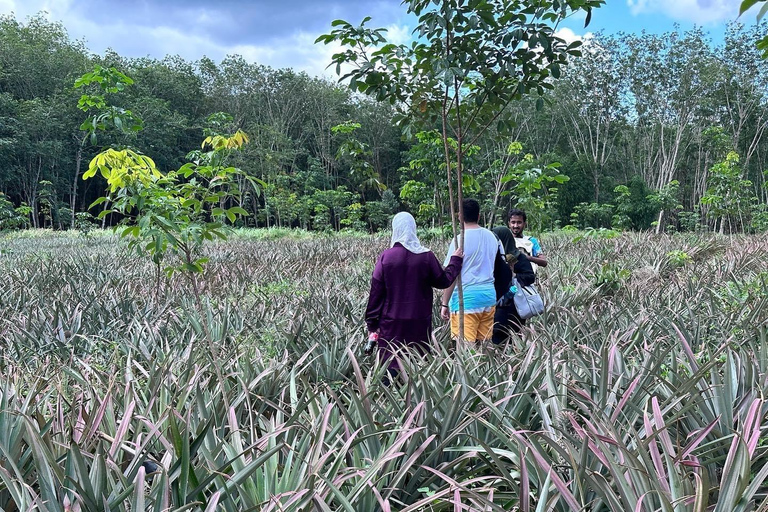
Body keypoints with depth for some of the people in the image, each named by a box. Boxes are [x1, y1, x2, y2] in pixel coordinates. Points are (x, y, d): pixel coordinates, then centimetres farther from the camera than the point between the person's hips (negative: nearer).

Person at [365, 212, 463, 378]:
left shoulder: (385, 257, -7)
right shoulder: (426, 256, -6)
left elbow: (376, 292, -4)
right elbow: (444, 281, 7)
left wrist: (372, 324, 3)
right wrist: (455, 260, 23)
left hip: (392, 322, -1)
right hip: (420, 321, 1)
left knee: (391, 364, 6)